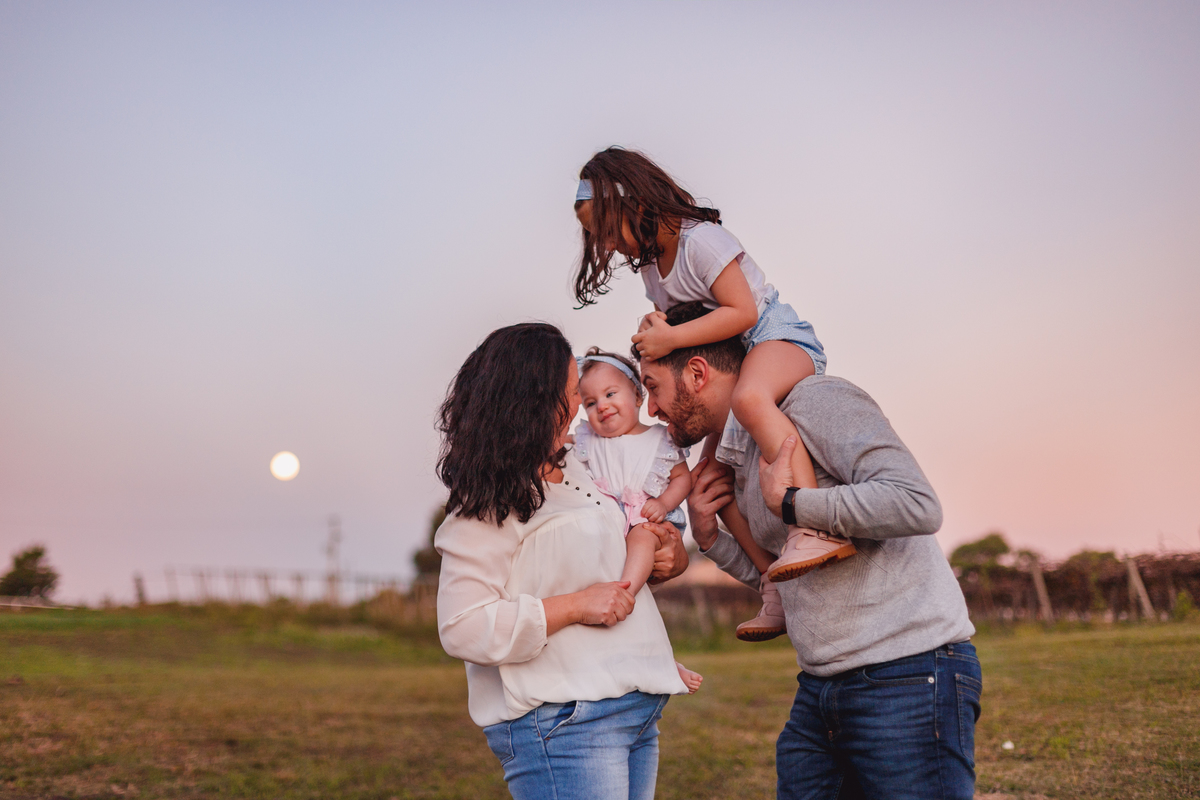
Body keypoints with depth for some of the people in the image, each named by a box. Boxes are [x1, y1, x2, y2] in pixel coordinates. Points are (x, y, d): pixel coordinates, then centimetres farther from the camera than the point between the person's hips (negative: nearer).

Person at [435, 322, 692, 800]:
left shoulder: (574, 471, 15)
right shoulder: (486, 509, -12)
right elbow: (462, 629, -20)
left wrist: (668, 553, 10)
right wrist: (574, 607, -19)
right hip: (560, 722, -8)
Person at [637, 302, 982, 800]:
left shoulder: (816, 401, -10)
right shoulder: (737, 464, 17)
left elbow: (917, 505, -23)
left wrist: (788, 501, -16)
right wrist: (709, 538, 9)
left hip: (909, 678, -8)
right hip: (819, 688, 8)